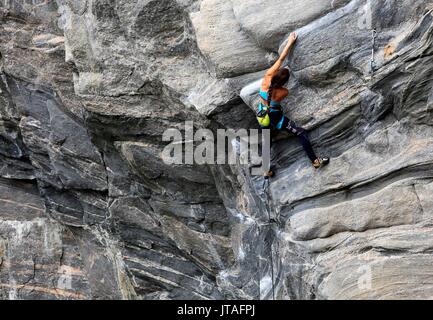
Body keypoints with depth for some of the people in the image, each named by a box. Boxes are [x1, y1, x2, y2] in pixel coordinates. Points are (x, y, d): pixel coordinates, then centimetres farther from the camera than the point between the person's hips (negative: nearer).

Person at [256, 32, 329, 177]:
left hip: (262, 116, 5)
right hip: (275, 117, -5)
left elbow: (281, 59, -12)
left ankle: (266, 171, 29)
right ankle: (315, 161, 3)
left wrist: (289, 43, -4)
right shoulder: (284, 92, -24)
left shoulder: (267, 77, -21)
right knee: (301, 133, 1)